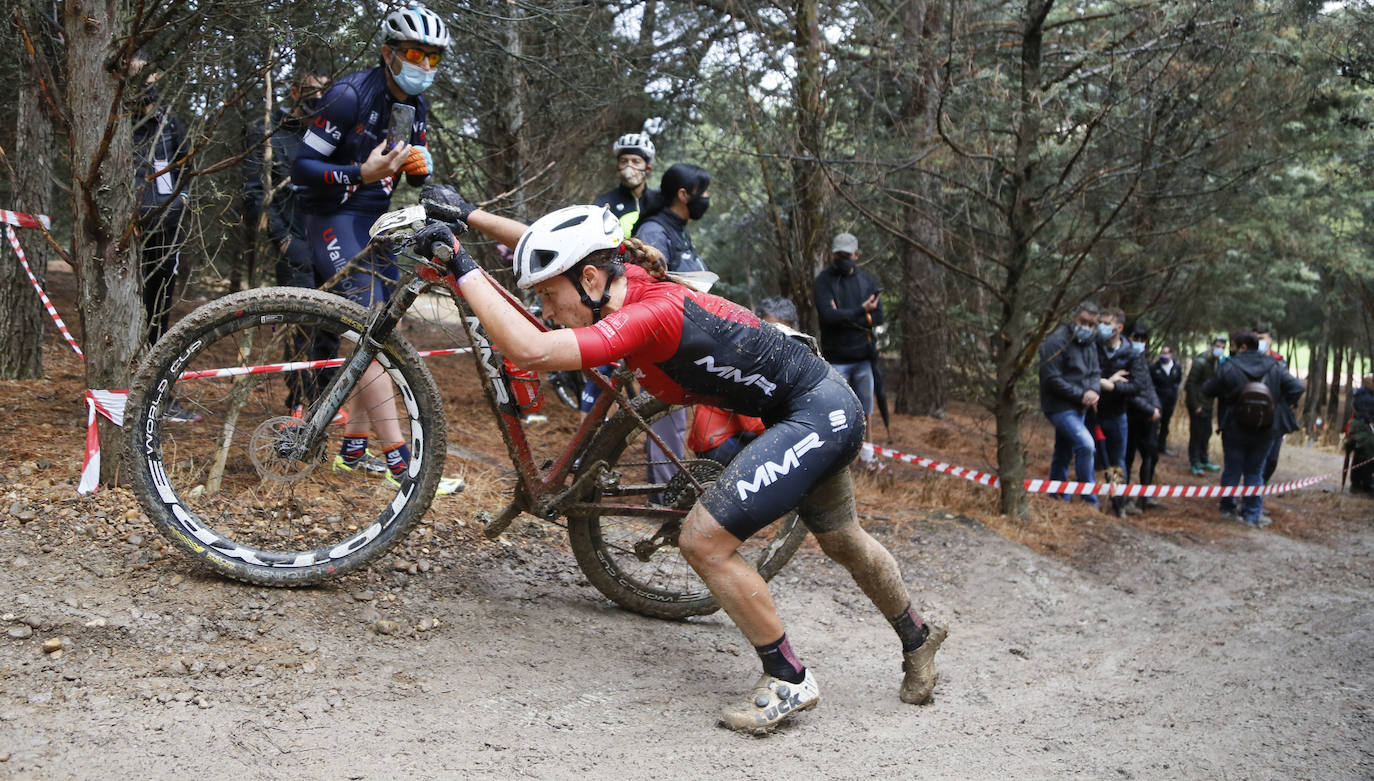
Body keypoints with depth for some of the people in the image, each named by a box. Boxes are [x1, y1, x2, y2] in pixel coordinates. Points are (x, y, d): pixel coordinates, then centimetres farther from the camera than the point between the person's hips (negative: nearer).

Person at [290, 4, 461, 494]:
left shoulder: (415, 106, 7)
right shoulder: (351, 95, -17)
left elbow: (414, 177, 16)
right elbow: (301, 169, -18)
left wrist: (421, 165, -8)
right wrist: (362, 173, -32)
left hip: (376, 223, 9)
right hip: (335, 220, -9)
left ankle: (353, 449, 19)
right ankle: (401, 466, -22)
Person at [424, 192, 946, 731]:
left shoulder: (649, 315, -30)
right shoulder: (626, 279, -5)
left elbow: (529, 350, -40)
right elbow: (550, 244, 12)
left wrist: (462, 267, -33)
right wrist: (468, 215, 9)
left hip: (817, 416, -10)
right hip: (826, 409, 10)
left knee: (703, 540, -14)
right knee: (843, 542, 28)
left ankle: (788, 680, 2)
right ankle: (918, 641, 52)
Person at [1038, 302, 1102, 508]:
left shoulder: (1090, 343, 11)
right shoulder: (1057, 341, -16)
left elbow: (1095, 372, 11)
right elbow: (1052, 379, -19)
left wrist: (1094, 390, -13)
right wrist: (1080, 395, -19)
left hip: (1078, 408, 9)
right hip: (1059, 406, -9)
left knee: (1063, 453, 17)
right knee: (1085, 444, -21)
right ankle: (1089, 500, -14)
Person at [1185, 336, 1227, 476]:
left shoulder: (1218, 362, 8)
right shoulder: (1201, 362, -17)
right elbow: (1190, 384, -18)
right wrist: (1196, 405, -18)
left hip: (1208, 404, 8)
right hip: (1197, 404, -8)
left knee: (1206, 433, 15)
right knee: (1196, 433, -3)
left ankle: (1203, 460, 27)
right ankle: (1195, 463, 6)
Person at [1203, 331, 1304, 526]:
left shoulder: (1229, 368, -13)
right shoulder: (1275, 367, -5)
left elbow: (1208, 390, -6)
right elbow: (1297, 388, -7)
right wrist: (1279, 406, 4)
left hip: (1234, 430, -2)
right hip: (1265, 431, 2)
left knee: (1232, 470, 13)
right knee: (1255, 472, 12)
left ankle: (1228, 508, 22)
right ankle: (1253, 514, 11)